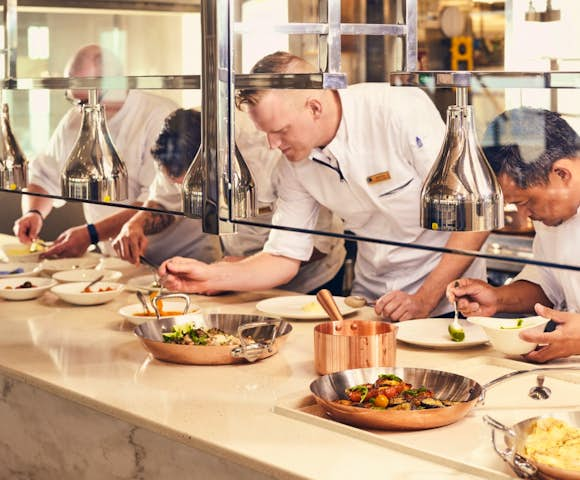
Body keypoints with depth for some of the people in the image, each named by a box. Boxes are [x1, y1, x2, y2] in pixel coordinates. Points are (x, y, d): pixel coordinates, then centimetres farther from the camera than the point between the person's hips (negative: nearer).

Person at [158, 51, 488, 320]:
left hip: (444, 299, -5)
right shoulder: (297, 162, -2)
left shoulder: (402, 110, -19)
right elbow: (284, 258, 4)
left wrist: (424, 300, -19)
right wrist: (211, 277, -12)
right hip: (370, 301, 5)